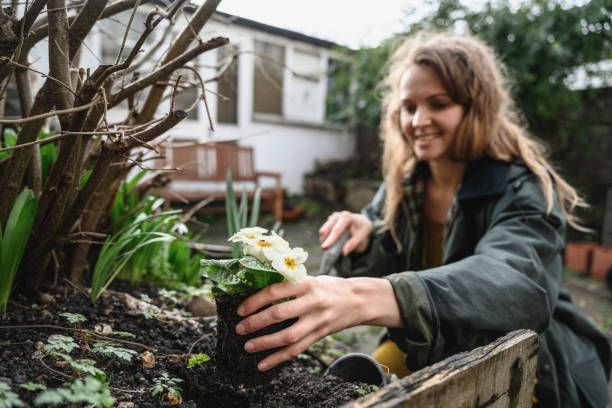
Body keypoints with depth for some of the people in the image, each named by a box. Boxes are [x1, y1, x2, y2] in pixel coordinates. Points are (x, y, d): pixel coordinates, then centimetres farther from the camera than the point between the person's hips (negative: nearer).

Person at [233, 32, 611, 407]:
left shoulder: (524, 191, -21)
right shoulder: (403, 184, -3)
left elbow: (515, 281, -42)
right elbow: (386, 271, 3)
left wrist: (366, 298, -59)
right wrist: (364, 237, -22)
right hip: (433, 354, 5)